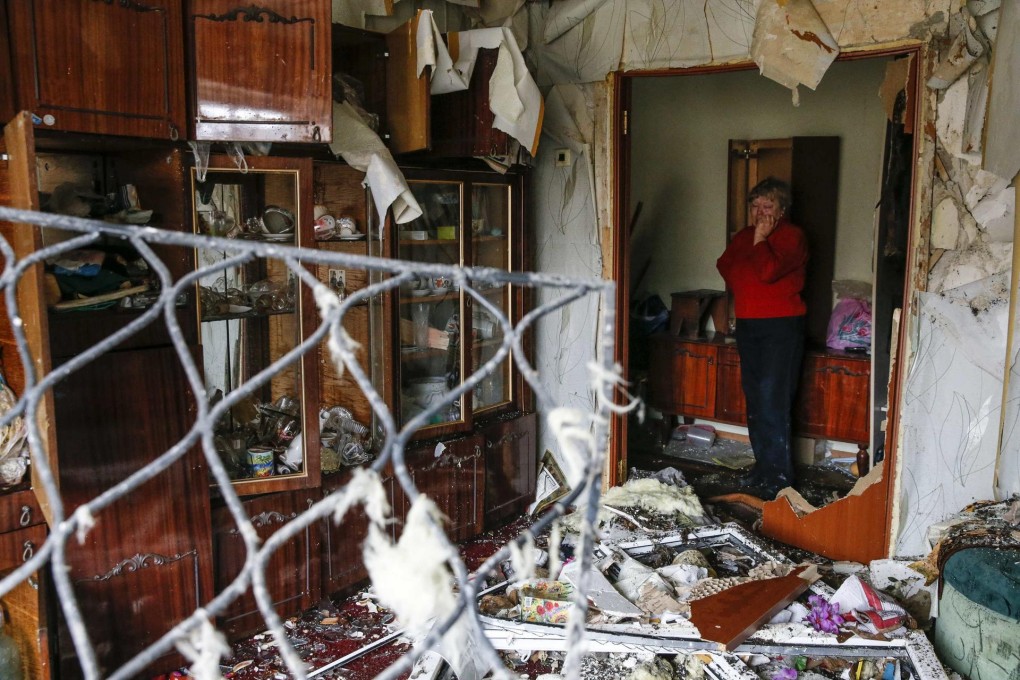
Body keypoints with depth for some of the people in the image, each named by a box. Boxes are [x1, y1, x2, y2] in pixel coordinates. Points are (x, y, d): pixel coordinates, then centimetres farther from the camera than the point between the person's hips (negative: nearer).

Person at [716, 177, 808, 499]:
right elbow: (725, 266, 12)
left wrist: (760, 240, -9)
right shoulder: (743, 236, 17)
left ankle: (778, 475, -8)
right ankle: (763, 465, 20)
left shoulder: (791, 236, -7)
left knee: (773, 400, -13)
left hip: (781, 326, -8)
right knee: (754, 399, 10)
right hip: (748, 324, 8)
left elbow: (769, 270, -19)